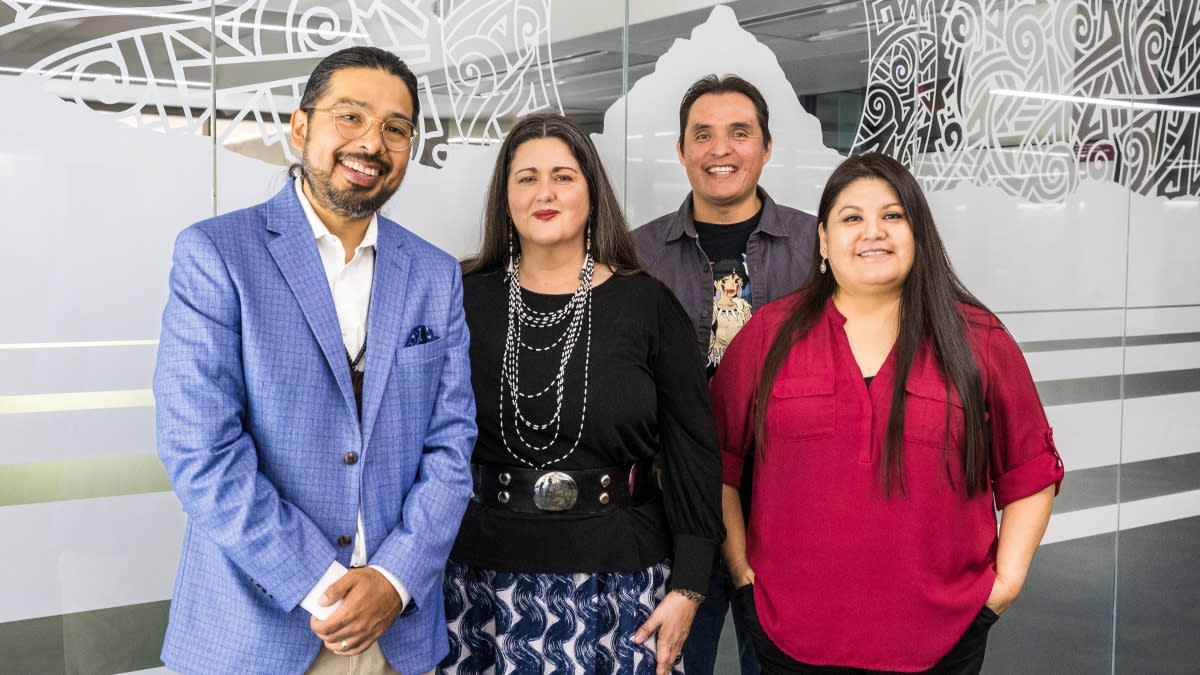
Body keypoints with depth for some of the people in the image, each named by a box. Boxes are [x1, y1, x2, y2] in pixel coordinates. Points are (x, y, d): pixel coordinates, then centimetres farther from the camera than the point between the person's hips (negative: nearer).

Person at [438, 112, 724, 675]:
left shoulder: (646, 304, -2)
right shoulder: (466, 301, 2)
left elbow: (692, 448, -2)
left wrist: (688, 585, -5)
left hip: (618, 578, -1)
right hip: (484, 576, 1)